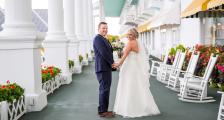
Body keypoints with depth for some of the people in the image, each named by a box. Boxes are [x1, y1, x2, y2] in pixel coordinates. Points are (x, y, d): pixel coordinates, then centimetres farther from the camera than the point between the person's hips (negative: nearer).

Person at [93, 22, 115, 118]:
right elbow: (103, 52, -18)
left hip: (107, 68, 10)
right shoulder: (98, 38, -10)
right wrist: (112, 62, -9)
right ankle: (102, 111, -2)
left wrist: (111, 63, 2)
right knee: (104, 89, -8)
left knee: (105, 89, 12)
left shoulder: (104, 39, 20)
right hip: (102, 68, -10)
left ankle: (104, 109, 19)